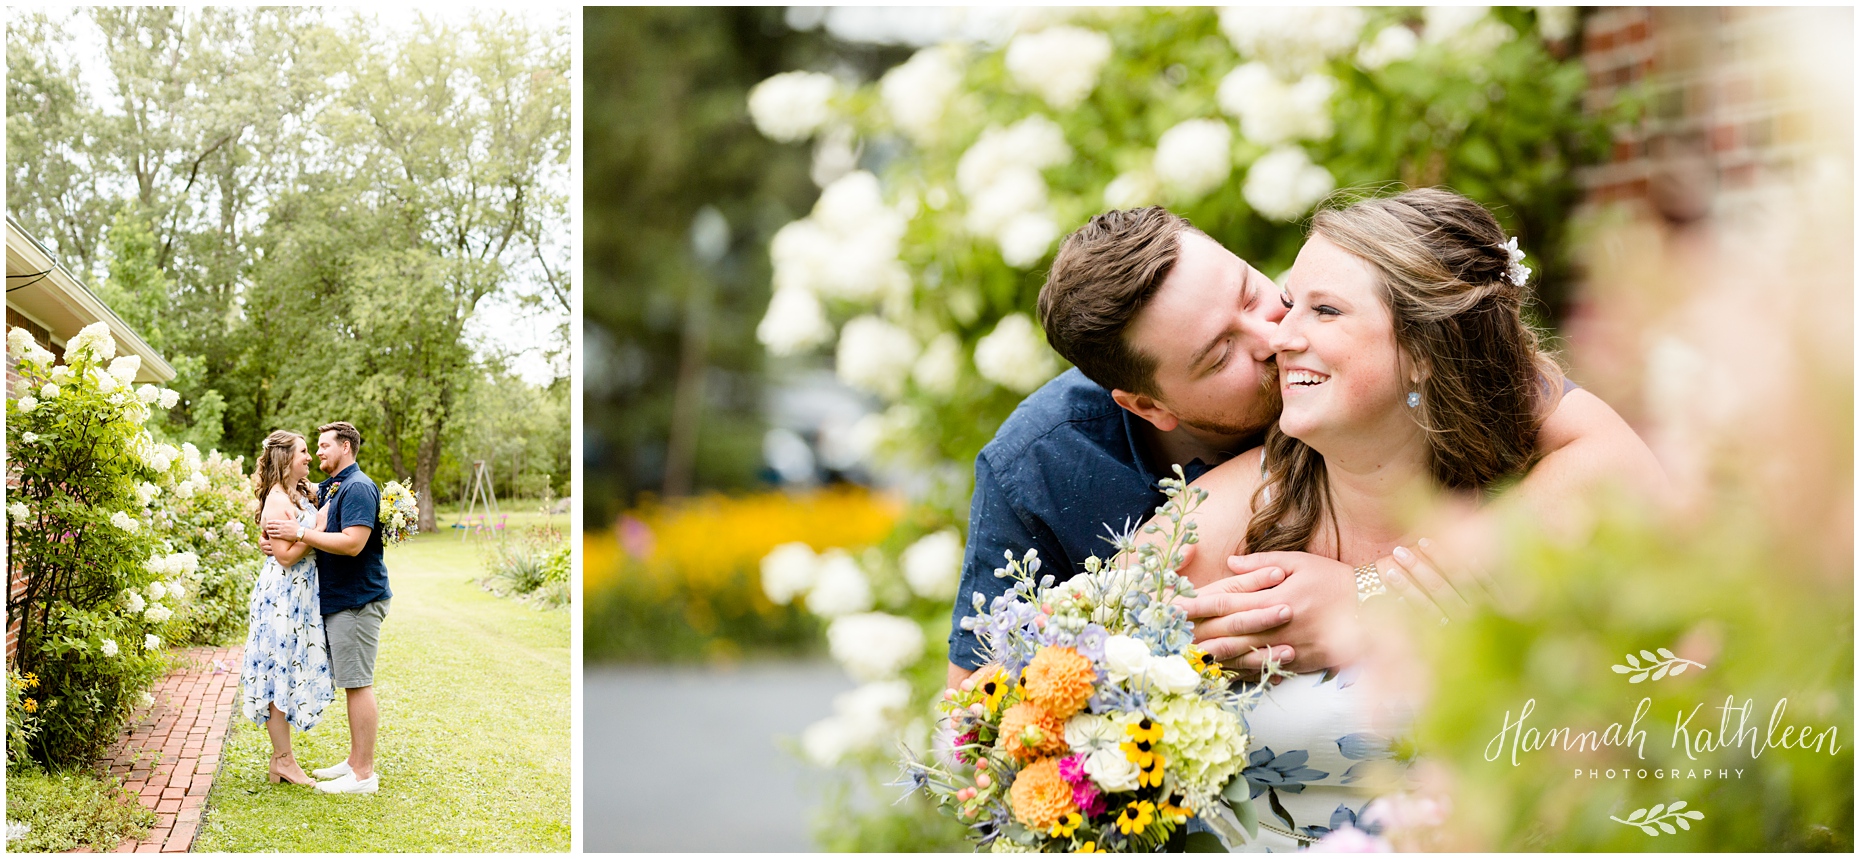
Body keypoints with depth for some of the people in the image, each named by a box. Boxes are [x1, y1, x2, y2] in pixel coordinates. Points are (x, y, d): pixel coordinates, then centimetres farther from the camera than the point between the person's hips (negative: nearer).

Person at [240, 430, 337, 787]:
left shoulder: (301, 493, 12)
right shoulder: (277, 501, -15)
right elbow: (286, 556, -19)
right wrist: (318, 527, -18)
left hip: (300, 595, 9)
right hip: (282, 594, -9)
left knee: (293, 672, 11)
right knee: (280, 672, -2)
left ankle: (282, 759, 17)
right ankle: (283, 760, 3)